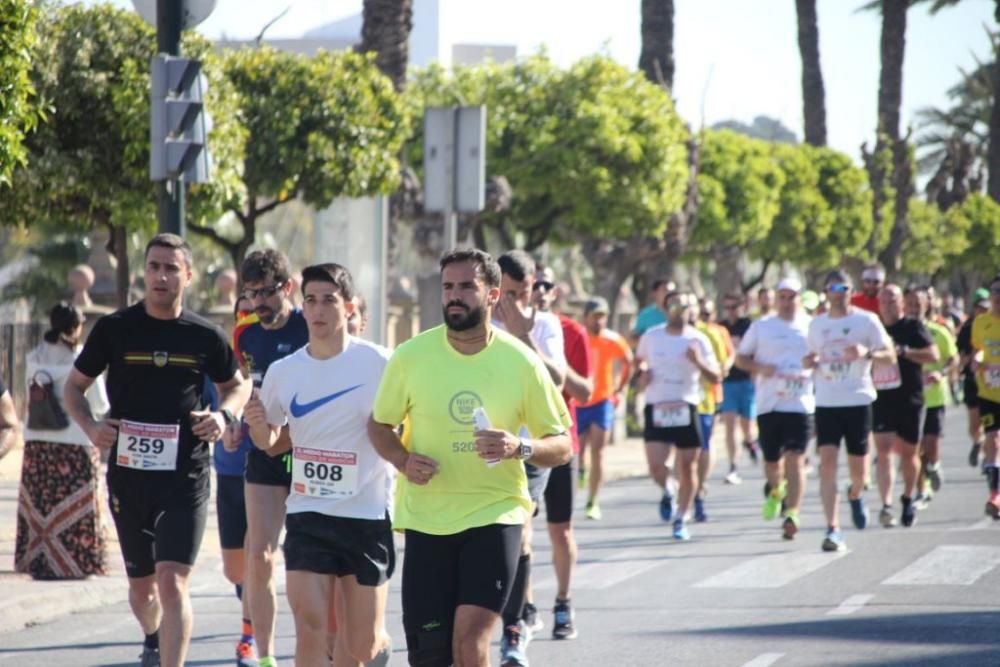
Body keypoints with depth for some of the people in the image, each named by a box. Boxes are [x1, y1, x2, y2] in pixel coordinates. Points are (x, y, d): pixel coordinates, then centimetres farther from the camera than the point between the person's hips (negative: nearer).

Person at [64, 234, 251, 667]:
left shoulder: (205, 337, 1)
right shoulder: (115, 329, 0)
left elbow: (237, 385, 17)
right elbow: (74, 386, 10)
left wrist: (224, 415, -4)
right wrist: (90, 425, -9)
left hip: (186, 476, -2)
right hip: (128, 473, 2)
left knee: (172, 581, -15)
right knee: (141, 585, 15)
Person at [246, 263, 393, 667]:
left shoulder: (378, 364, -8)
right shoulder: (283, 372, 2)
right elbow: (270, 442, 14)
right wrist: (258, 426, -7)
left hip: (368, 516, -2)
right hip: (307, 515, 2)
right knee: (310, 630, -12)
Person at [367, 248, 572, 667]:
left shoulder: (521, 362, -4)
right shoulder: (410, 357, -3)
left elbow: (562, 447, 2)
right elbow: (379, 425, 10)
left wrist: (521, 448, -19)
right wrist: (403, 460, -11)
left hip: (495, 513, -2)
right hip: (425, 518, 2)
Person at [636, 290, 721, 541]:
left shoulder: (697, 340, 0)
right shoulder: (651, 336, 5)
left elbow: (716, 377, -2)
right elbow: (639, 360, 24)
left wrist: (699, 362, -21)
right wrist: (642, 373, 2)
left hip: (686, 409, 0)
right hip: (656, 408, 0)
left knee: (687, 468, 3)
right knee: (657, 467, -13)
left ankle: (681, 520, 18)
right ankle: (667, 493, 22)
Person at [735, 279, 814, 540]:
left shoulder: (812, 327, 6)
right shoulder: (761, 327, 8)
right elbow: (741, 358, 13)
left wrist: (810, 372, -6)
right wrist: (759, 367, -7)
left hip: (801, 403, -2)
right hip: (768, 403, 2)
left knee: (795, 459, -12)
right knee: (771, 460, 10)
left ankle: (792, 515, -15)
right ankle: (776, 491, 43)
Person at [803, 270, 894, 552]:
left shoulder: (866, 320, 0)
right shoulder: (816, 324, 10)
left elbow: (890, 356, 0)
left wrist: (867, 352, -20)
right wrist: (808, 363, -1)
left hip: (858, 401, -2)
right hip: (826, 402, 2)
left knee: (858, 469, 6)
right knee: (827, 462, -12)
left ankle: (855, 495, 43)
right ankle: (833, 529, -15)